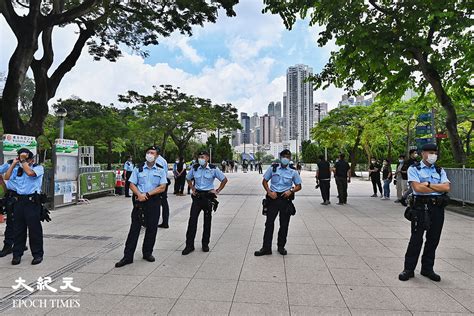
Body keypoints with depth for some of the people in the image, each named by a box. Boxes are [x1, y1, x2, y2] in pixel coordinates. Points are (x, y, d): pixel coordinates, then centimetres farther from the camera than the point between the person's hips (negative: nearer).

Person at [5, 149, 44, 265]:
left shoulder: (38, 168, -1)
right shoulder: (17, 169, 15)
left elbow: (30, 173, -20)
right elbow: (7, 178, 5)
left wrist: (23, 160, -10)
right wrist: (14, 163, 5)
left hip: (32, 201, -5)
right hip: (19, 201, 5)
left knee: (34, 229, 0)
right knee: (18, 229, 10)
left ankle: (38, 254, 9)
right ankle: (17, 254, 21)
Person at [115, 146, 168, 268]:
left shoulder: (161, 170, 4)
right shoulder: (138, 169, 6)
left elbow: (162, 187, -3)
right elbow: (132, 184, 2)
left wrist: (147, 194, -12)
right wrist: (140, 194, -16)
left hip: (154, 202, 0)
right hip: (139, 201, 0)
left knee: (151, 228, 7)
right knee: (134, 228, 1)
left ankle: (147, 253, 23)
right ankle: (128, 256, 8)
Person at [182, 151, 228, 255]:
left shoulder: (213, 169, -7)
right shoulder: (194, 168, 1)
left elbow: (224, 180, 0)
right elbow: (188, 179, 19)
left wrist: (217, 191, -3)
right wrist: (193, 189, 9)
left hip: (208, 196, -2)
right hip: (197, 196, 2)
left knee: (207, 220, 7)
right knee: (192, 219, -4)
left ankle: (205, 244, 22)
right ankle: (189, 245, 5)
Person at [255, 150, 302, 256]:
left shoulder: (293, 171, 3)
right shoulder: (273, 168, 2)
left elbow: (299, 186, 9)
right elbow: (264, 181, 8)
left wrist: (291, 191, -11)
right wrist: (269, 192, -7)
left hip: (286, 199, 1)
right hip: (273, 198, 0)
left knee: (284, 224, 7)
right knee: (269, 223, 1)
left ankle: (281, 246, 25)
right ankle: (266, 248, 10)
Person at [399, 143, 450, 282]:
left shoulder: (440, 170, 14)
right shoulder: (414, 169, 0)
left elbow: (447, 187, -2)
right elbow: (417, 188, -14)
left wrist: (428, 184, -11)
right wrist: (439, 188, -5)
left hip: (438, 208, 5)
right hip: (420, 207, -4)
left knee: (433, 239, 11)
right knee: (416, 239, -1)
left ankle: (427, 268, 25)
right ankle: (408, 269, 10)